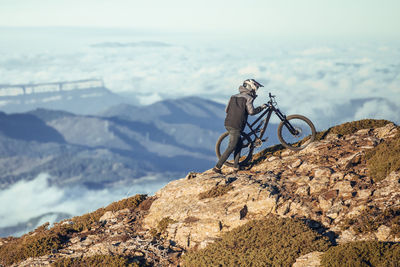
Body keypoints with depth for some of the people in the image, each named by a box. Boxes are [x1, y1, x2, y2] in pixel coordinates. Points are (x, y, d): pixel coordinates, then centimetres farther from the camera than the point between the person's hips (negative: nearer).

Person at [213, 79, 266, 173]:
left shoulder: (234, 96, 17)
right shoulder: (248, 98, -5)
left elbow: (226, 110, 16)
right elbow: (251, 111, -14)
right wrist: (262, 107, 0)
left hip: (228, 124, 8)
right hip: (236, 127, -8)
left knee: (239, 144, 20)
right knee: (231, 148, -3)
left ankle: (236, 166, 20)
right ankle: (217, 167, -4)